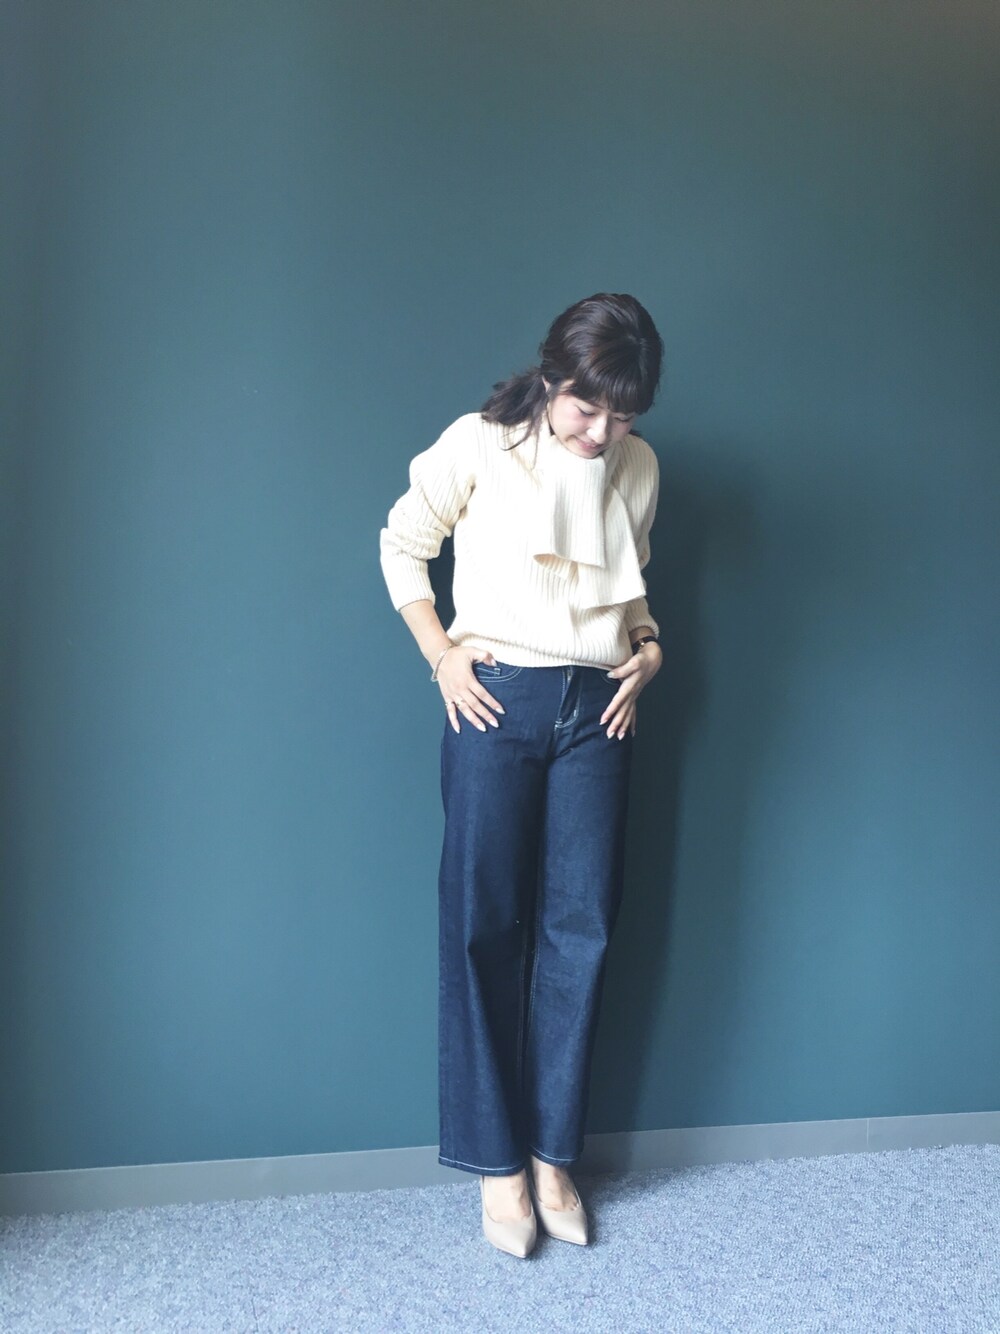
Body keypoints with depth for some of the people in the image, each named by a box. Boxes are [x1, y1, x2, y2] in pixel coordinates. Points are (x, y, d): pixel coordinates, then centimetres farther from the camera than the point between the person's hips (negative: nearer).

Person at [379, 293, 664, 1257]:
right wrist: (440, 653, -5)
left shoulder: (638, 466, 7)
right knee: (484, 926, 1)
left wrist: (649, 648, 1)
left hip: (597, 708, 4)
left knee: (580, 929, 5)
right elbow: (403, 544, 4)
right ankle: (497, 1160, 18)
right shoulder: (479, 444, -5)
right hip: (497, 703, -3)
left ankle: (553, 1154, 22)